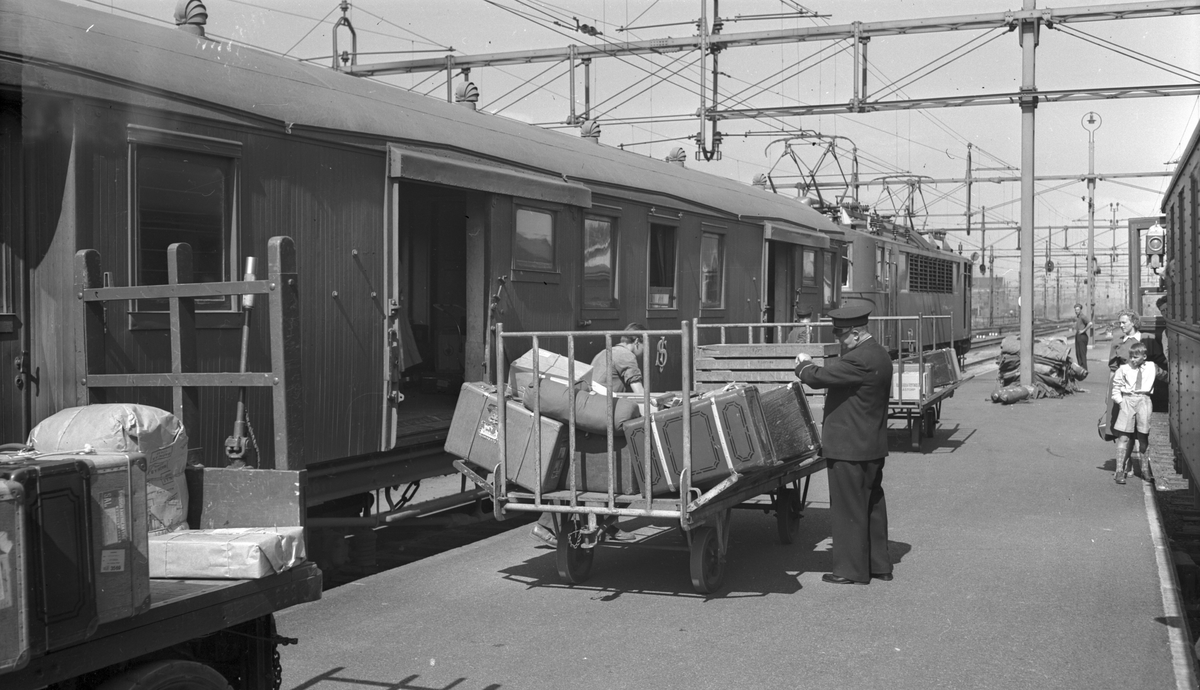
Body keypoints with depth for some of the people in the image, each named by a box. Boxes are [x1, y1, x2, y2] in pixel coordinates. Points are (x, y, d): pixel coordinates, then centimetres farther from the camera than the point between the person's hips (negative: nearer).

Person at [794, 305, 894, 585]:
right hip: (872, 445, 10)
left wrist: (803, 365, -4)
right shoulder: (879, 354, 10)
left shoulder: (860, 359, -23)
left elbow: (819, 377, -22)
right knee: (872, 505, 17)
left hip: (849, 448, -10)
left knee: (848, 509, 0)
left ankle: (852, 570, 8)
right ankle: (879, 564, 26)